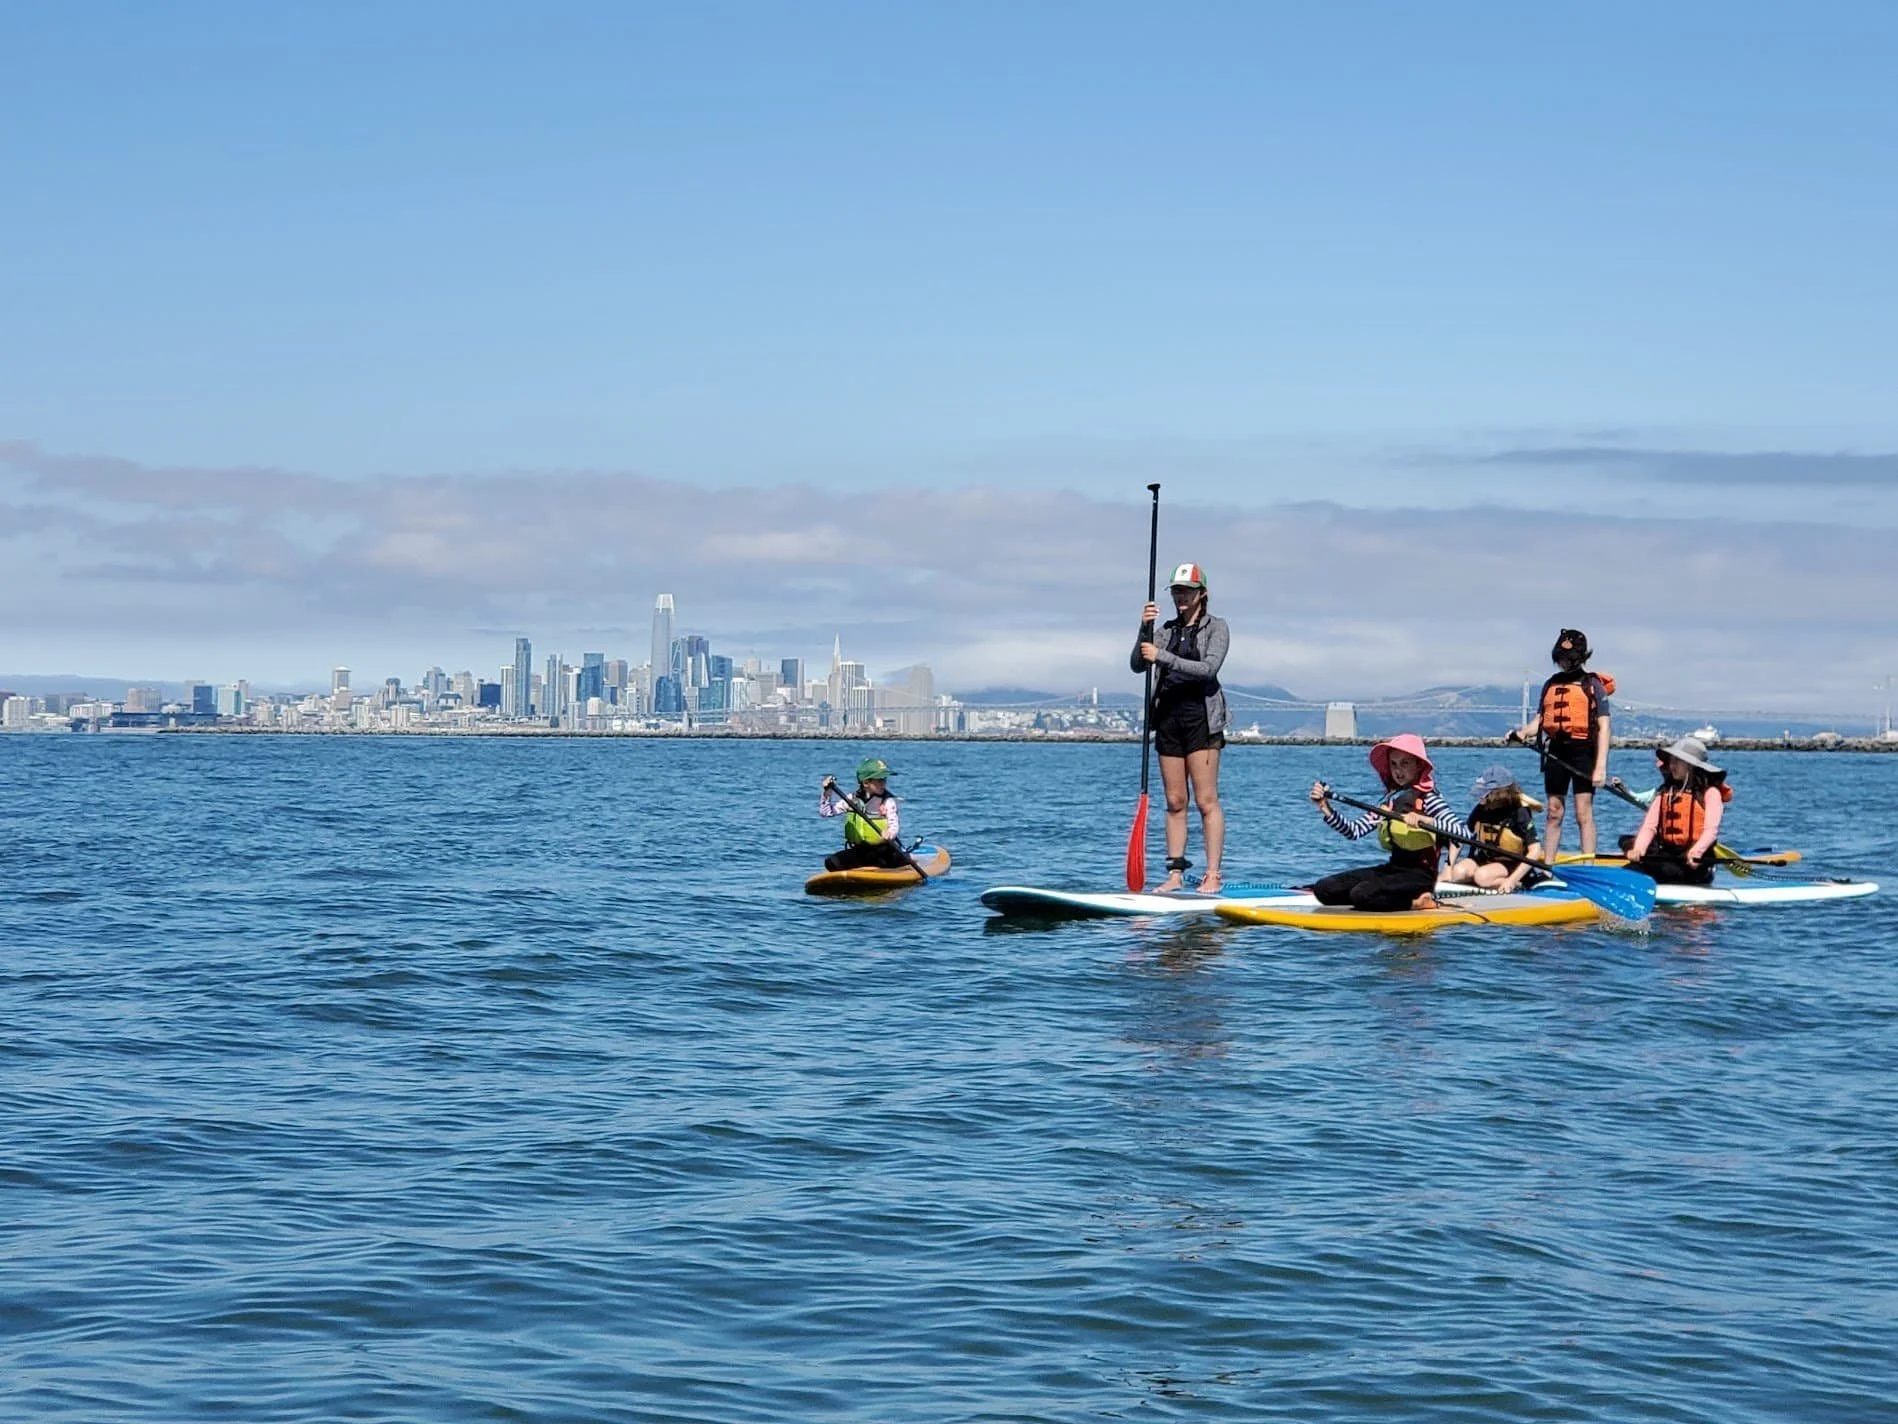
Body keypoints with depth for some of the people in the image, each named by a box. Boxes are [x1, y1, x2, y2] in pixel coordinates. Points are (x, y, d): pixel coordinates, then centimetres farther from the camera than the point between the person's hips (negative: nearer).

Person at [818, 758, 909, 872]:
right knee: (831, 862, -20)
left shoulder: (888, 801, -5)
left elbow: (894, 825, -18)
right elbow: (826, 812, 6)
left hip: (883, 851, -3)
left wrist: (890, 833, -42)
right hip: (859, 852, 3)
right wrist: (827, 793, -11)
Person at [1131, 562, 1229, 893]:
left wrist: (1162, 657, -20)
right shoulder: (1167, 630, 15)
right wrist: (1145, 629, -12)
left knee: (1206, 801, -8)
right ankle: (1175, 872, 7)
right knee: (1175, 802, 5)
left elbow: (1208, 668, -15)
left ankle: (1213, 875, -9)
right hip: (1168, 717, 5)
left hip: (1201, 717, -5)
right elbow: (1138, 665, 4)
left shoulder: (1216, 627, 1)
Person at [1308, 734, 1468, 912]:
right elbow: (1355, 831, 5)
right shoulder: (1389, 801, 12)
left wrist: (1425, 820, -34)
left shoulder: (1429, 800, -8)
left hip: (1420, 875, -8)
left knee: (1362, 894, -31)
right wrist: (1326, 810, -8)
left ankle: (1417, 901, -10)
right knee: (1324, 889, -4)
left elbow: (1464, 832, -21)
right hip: (1393, 869, 8)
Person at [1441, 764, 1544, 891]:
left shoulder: (1519, 813, -17)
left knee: (1482, 876, -35)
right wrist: (1449, 866, -11)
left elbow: (1535, 851, -22)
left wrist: (1512, 880, -28)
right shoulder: (1481, 809, -2)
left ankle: (1517, 884, -14)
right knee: (1458, 873, -24)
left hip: (1511, 865, -5)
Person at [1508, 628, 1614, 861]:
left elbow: (1603, 728, -5)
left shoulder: (1593, 685, 0)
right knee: (1554, 813, 10)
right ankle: (1547, 865, 14)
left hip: (1582, 752, -5)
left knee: (1583, 813, -7)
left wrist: (1601, 767, -13)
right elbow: (1539, 720, 15)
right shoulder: (1551, 685, 16)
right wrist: (1521, 733, -9)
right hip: (1556, 752, 5)